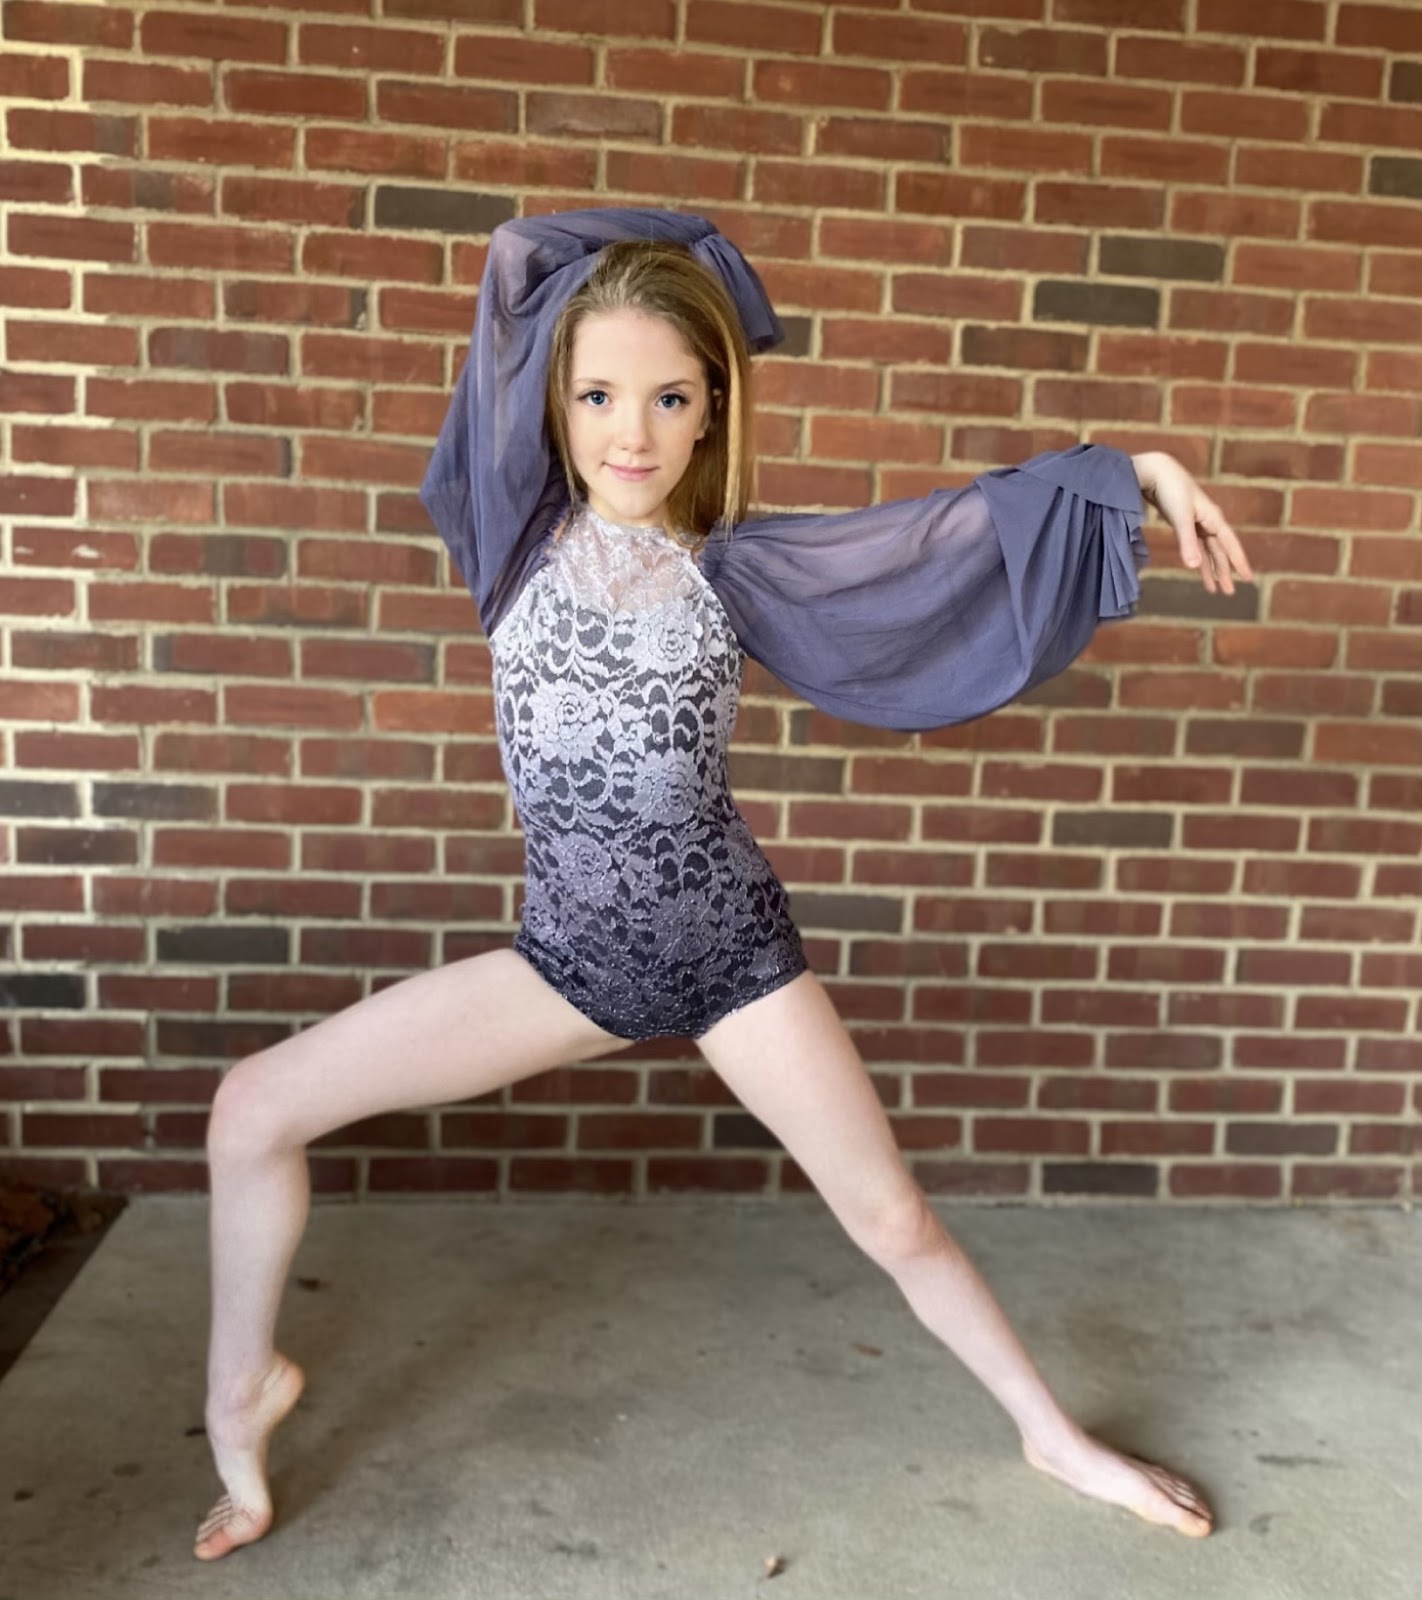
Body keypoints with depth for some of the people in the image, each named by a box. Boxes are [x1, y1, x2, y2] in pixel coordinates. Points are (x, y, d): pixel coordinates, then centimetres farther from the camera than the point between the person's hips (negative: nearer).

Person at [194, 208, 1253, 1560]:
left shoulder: (735, 564, -2)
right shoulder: (521, 530, -2)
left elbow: (957, 532, 2)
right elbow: (517, 256, -4)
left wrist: (1137, 469, -2)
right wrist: (658, 256, 5)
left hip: (732, 948, 0)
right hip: (571, 956, 1)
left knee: (894, 1220, 7)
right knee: (255, 1110, -4)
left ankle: (1056, 1440, 34)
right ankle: (240, 1389, 22)